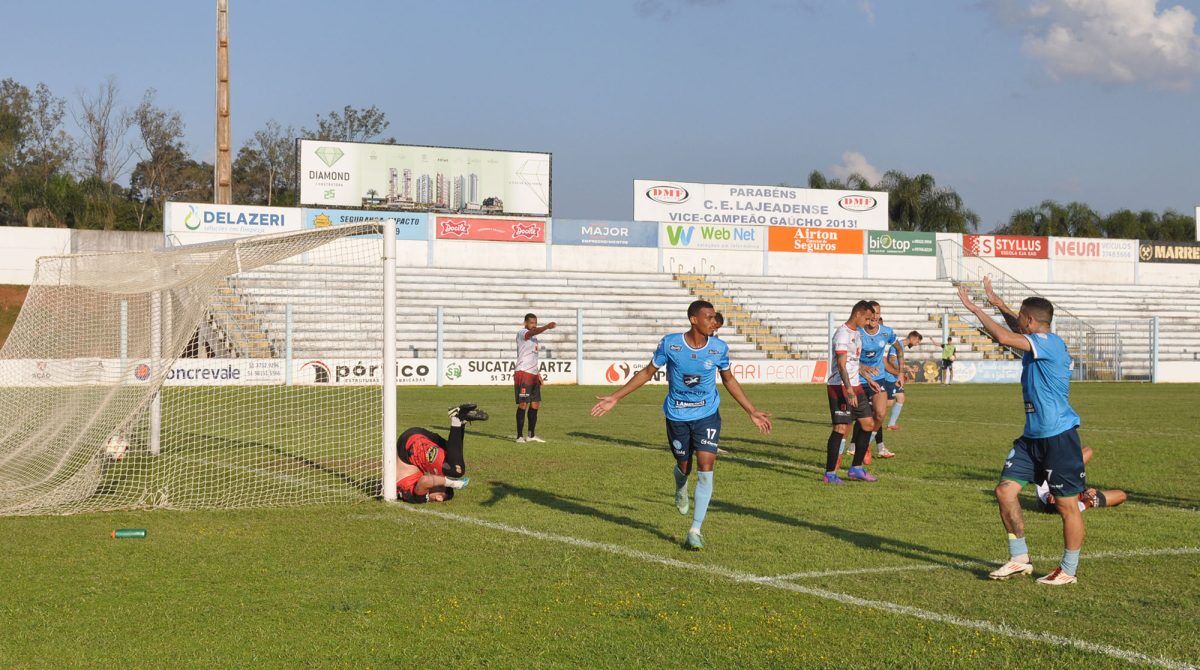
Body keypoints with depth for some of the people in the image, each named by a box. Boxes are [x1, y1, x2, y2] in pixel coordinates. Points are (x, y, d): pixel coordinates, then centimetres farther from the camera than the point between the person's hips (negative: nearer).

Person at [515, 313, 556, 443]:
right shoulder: (521, 333, -8)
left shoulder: (534, 336, 19)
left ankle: (532, 435, 16)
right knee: (523, 404, -8)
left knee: (535, 405, 9)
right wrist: (546, 327, -49)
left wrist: (538, 374, 21)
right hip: (523, 374, -9)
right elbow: (533, 332, -32)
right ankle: (520, 436, -5)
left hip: (533, 374, 9)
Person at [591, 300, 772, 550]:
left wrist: (752, 412, 11)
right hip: (677, 415, 0)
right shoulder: (670, 343, -13)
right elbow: (648, 372, -1)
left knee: (705, 469, -12)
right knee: (684, 466, 12)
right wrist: (616, 397, -2)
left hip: (708, 415, 1)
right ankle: (681, 490, 53)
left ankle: (695, 531, -5)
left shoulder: (719, 348, -8)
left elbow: (729, 380, 9)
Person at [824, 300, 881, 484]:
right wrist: (849, 390, -30)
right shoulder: (843, 334, -16)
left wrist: (868, 380, 27)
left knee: (868, 423, 10)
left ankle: (856, 469, 17)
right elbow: (841, 364, -23)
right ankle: (830, 473, -3)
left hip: (854, 386, 10)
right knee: (841, 428, -10)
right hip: (840, 387, -10)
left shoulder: (856, 333, 15)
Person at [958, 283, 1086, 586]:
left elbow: (1004, 337, -30)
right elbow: (1016, 328, 34)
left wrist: (974, 308, -22)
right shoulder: (1038, 342, 10)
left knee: (1067, 504, 2)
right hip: (1033, 436, 10)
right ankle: (1019, 559, 15)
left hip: (1059, 436, -10)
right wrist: (994, 300, 35)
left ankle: (1069, 570, 12)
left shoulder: (1050, 343, -18)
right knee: (1005, 490, 4)